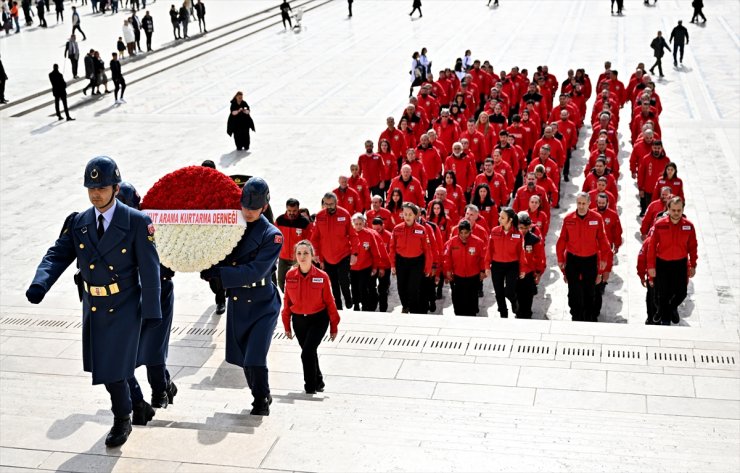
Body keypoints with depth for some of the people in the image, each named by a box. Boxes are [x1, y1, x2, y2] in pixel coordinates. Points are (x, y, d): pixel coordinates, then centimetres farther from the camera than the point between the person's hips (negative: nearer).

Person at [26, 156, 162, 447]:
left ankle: (122, 420, 17)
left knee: (113, 368, -7)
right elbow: (58, 255, -5)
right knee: (102, 365, 16)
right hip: (93, 307, 5)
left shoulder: (137, 222, -14)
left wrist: (151, 311, -12)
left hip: (124, 308, -5)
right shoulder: (79, 222, 0)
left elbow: (150, 269, -12)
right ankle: (125, 405, 41)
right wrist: (40, 284, -25)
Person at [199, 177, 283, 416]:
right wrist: (211, 269, -16)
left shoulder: (272, 235, -14)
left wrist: (219, 273, -26)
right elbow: (221, 259, 8)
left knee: (255, 357, -12)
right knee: (242, 356, 13)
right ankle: (261, 396, 35)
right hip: (237, 302, 5)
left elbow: (255, 271, -22)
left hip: (262, 303, -5)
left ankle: (261, 400, 10)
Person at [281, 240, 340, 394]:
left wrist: (334, 326, -1)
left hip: (318, 320, -4)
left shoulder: (322, 276, -11)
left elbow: (329, 302, -4)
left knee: (307, 353, -16)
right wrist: (287, 325, 8)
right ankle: (318, 382, 38)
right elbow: (287, 301, 5)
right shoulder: (290, 276, -4)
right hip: (298, 320, 4)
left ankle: (310, 388, 0)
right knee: (309, 353, 16)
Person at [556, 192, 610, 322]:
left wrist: (603, 258, -1)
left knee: (589, 291, 12)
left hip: (590, 259, 0)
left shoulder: (597, 218, -9)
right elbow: (562, 240, -1)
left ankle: (589, 317, 26)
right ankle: (576, 317, 14)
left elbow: (602, 239, -2)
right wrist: (560, 259, 1)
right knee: (574, 292, 2)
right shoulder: (568, 219, -7)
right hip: (572, 259, 0)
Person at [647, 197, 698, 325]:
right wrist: (651, 266, -8)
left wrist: (693, 265, 3)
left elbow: (692, 247, -1)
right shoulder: (659, 224, -16)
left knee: (681, 293, 10)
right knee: (663, 293, 8)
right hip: (662, 263, -2)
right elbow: (652, 246, -10)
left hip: (680, 263, 2)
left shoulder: (689, 225, -11)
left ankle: (672, 308, 45)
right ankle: (664, 316, 35)